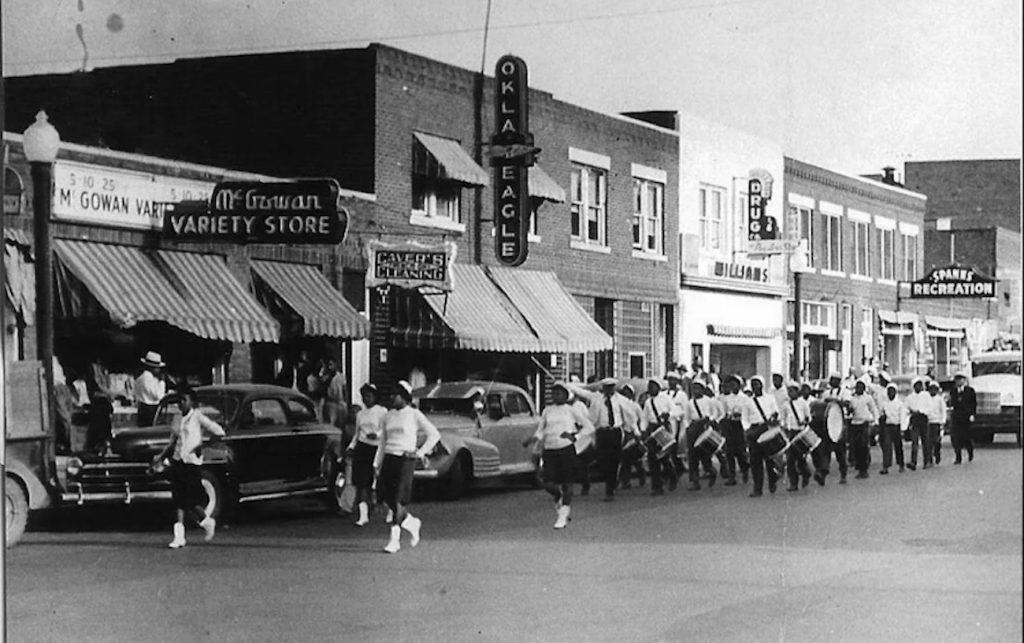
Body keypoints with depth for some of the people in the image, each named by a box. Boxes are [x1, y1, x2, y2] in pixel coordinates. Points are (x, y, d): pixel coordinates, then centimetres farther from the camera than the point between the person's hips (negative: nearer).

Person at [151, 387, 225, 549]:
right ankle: (179, 537, 1)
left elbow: (219, 432, -10)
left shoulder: (198, 417, -4)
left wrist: (202, 445, -15)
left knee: (191, 502, -5)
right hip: (177, 462, 6)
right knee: (178, 501, 1)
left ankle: (207, 522, 22)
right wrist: (161, 457, 13)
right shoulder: (177, 420, 14)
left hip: (192, 462, -6)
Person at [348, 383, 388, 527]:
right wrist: (351, 446, 9)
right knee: (361, 482, -6)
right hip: (362, 449, 4)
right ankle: (363, 515, -6)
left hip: (376, 449, -4)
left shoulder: (382, 412, -1)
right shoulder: (360, 414, 14)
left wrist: (377, 434, -27)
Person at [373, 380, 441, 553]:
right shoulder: (388, 416, 13)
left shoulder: (414, 415, -1)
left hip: (405, 459, -6)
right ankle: (411, 522, 26)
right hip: (389, 458, 6)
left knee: (397, 500, -10)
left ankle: (394, 539, -8)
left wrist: (420, 452, -6)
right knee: (387, 498, 3)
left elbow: (434, 434, -1)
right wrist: (377, 465, 14)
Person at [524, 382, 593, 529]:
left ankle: (563, 516, 6)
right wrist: (535, 438, -6)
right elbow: (540, 430, 16)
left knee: (566, 483, -3)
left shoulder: (571, 410, 4)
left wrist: (575, 436, -9)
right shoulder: (547, 410, 13)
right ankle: (559, 499, 26)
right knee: (548, 484, -7)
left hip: (566, 449, -3)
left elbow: (589, 427, 5)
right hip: (549, 450, 3)